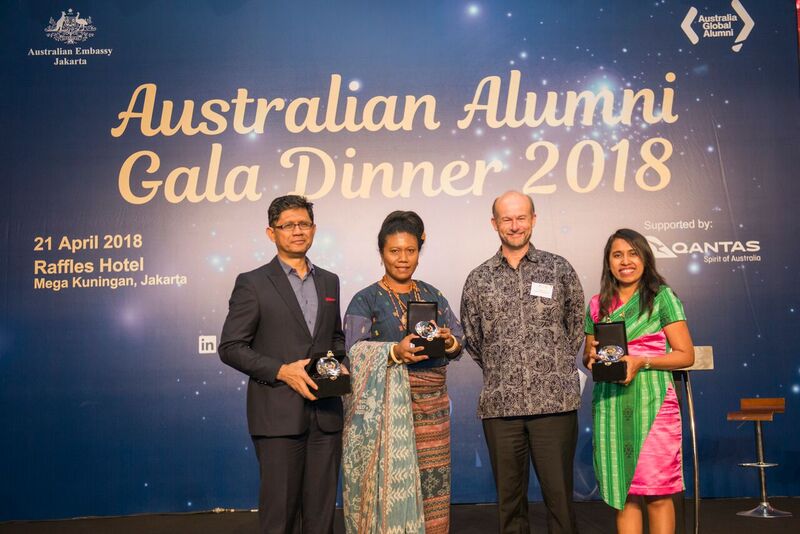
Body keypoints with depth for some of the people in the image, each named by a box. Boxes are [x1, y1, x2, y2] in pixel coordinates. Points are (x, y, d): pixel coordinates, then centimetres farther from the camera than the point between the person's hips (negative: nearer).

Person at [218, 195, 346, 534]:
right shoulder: (252, 284, -3)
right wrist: (282, 371, -16)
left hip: (325, 414, 5)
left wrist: (339, 364, 1)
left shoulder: (329, 281, 13)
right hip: (279, 415, -4)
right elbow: (230, 347, -5)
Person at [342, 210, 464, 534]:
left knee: (432, 483, 4)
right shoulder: (365, 300, 0)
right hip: (387, 407, -3)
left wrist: (450, 342, -13)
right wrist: (395, 352, -24)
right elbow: (354, 353, -9)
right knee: (392, 484, -2)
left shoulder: (432, 295, 12)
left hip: (431, 404, 3)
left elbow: (459, 339, 9)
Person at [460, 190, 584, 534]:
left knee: (559, 493, 3)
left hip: (556, 400, -1)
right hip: (500, 403, 1)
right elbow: (471, 338, 15)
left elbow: (576, 325, 12)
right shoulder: (478, 279, 7)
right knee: (509, 497, 10)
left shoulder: (559, 269, 5)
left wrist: (557, 367, 10)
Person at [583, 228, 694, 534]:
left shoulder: (662, 296, 2)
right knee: (623, 493, 5)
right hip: (610, 404, 3)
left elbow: (686, 355, -2)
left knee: (657, 493, -3)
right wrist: (592, 357, -2)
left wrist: (641, 361, -15)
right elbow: (588, 355, 21)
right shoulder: (598, 305, 13)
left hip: (651, 402, -3)